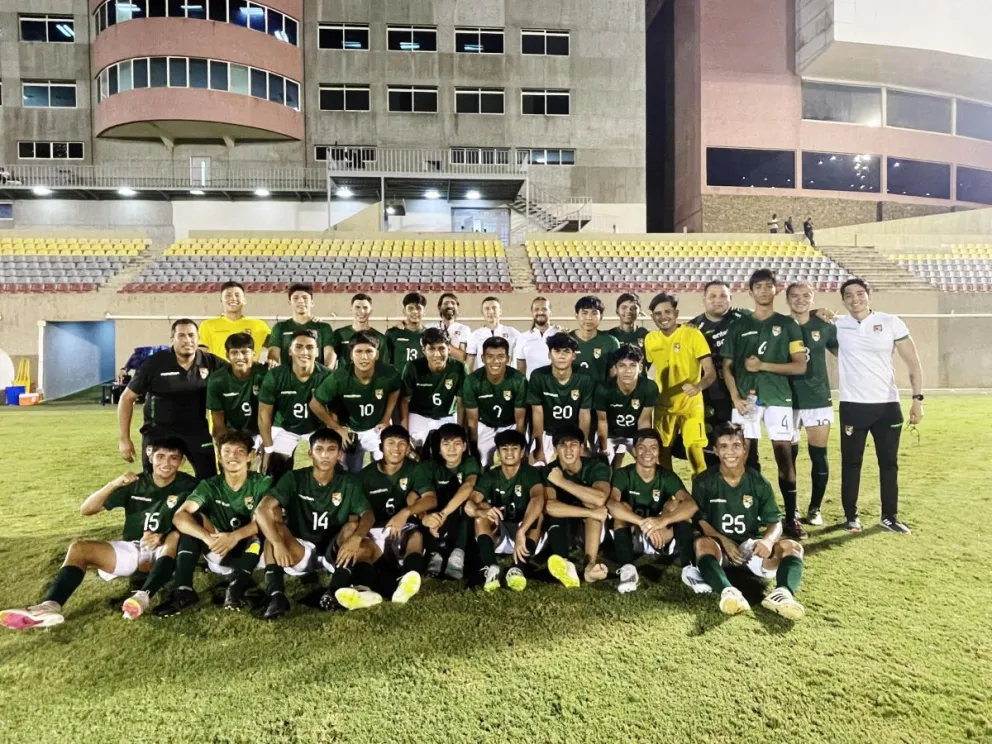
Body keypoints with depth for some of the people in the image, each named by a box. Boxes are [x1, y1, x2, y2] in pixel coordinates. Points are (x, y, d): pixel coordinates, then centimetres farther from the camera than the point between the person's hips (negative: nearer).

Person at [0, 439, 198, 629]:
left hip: (165, 552, -4)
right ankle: (50, 606, -39)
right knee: (79, 547, -16)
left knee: (177, 537, -36)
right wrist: (114, 484, -17)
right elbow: (86, 509, -1)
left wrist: (163, 538, -31)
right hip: (131, 550, 4)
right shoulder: (135, 484, 3)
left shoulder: (188, 486, -5)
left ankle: (143, 596, -51)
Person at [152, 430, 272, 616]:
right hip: (219, 556, 3)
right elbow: (179, 516, -22)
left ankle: (238, 586, -40)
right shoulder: (210, 486, -5)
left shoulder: (262, 483, -9)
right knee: (192, 518, -18)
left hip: (251, 552, -2)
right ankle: (183, 589, -31)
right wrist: (208, 538, -40)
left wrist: (235, 536, -42)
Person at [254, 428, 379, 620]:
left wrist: (355, 538, -37)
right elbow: (262, 510, -20)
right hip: (300, 553, -1)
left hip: (334, 553, 1)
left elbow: (368, 515, -15)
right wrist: (278, 543, -36)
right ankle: (276, 595, -40)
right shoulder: (294, 478, -6)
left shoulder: (348, 482, -2)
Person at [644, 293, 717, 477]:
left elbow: (711, 372, -16)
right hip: (663, 405, 4)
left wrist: (698, 386, -35)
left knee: (694, 449, -9)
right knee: (663, 451, 10)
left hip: (690, 404, -4)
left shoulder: (693, 334, -12)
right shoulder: (650, 339, 1)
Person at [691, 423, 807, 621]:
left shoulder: (759, 483, 2)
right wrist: (724, 541, -22)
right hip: (720, 546, -2)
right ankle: (728, 592, -59)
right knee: (702, 543, -35)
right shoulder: (704, 482, -2)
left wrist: (768, 540, -23)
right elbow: (700, 520, -5)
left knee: (792, 547, -22)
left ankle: (782, 593, -49)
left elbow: (775, 522, 0)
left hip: (751, 546, 2)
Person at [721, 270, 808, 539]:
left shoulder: (788, 325, 7)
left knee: (784, 456, -2)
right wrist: (735, 397, -6)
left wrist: (763, 365, -9)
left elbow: (800, 366, 0)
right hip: (746, 399, 1)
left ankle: (791, 517, 5)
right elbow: (727, 366, 8)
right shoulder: (739, 325, 10)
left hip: (778, 398, -1)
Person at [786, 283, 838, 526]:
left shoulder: (825, 326, 4)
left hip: (819, 399, 1)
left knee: (819, 457, 4)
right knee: (788, 457, 5)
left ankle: (815, 508, 18)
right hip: (788, 400, -1)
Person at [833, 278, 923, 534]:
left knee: (889, 462, 9)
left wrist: (917, 398, -8)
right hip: (852, 406, 0)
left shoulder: (891, 322, 0)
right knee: (851, 462, 6)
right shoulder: (837, 326, 0)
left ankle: (890, 516, 22)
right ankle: (851, 516, 17)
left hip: (887, 405, 1)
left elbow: (912, 362, -1)